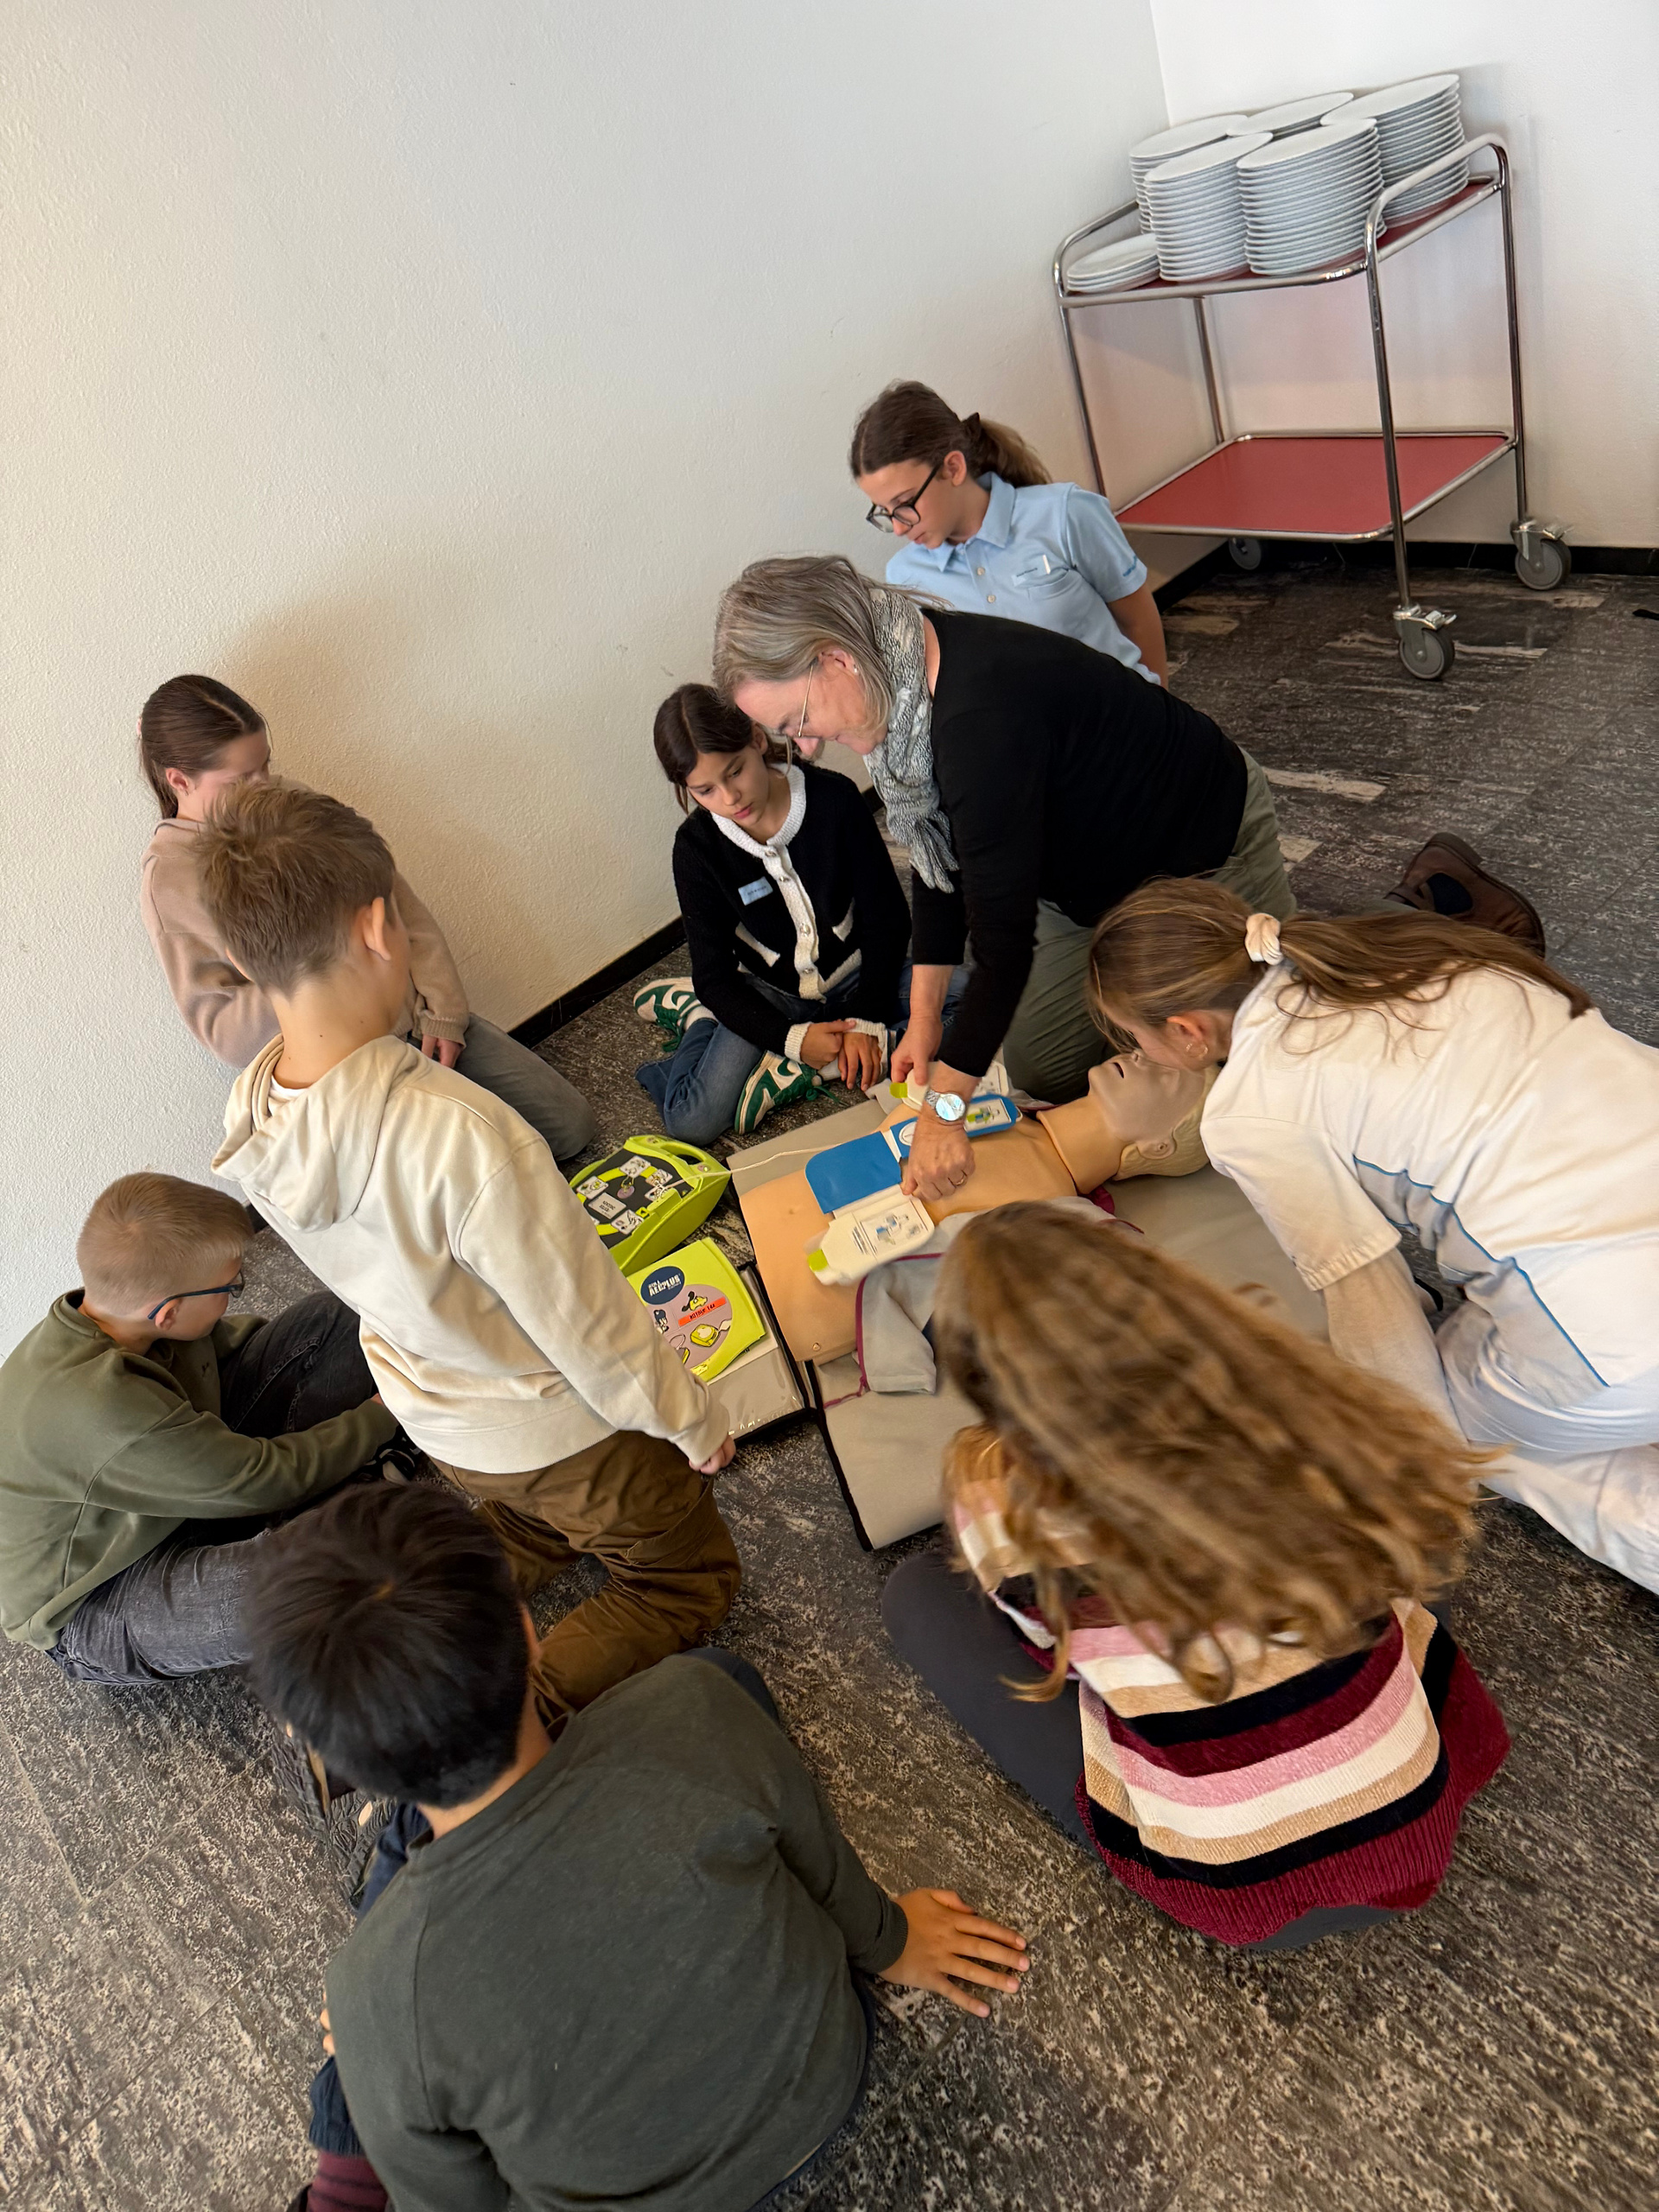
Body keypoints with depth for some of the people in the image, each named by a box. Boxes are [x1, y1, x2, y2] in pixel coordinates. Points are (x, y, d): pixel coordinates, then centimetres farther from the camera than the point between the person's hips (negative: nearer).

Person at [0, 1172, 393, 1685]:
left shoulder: (115, 1312, -13)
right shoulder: (96, 1409, -40)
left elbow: (229, 1339, 10)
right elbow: (264, 1481, -27)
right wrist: (382, 1415, -13)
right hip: (96, 1606, -9)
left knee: (331, 1317, -3)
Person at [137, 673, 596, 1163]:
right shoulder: (170, 880, -12)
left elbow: (391, 896, 5)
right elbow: (224, 1034, -14)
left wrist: (442, 1010, -3)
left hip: (416, 1014, 6)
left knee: (573, 1127, 6)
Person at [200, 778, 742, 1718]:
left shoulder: (255, 1114, -17)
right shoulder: (458, 1132, -40)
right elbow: (586, 1324, -27)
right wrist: (694, 1422, -10)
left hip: (438, 1420, 7)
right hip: (561, 1426, -6)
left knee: (535, 1522, 35)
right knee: (690, 1577, 19)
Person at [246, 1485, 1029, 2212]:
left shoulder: (383, 1999, -35)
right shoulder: (694, 1712, -35)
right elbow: (814, 1854, -13)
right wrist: (884, 1940, 9)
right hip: (820, 2086, 1)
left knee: (410, 1825, 9)